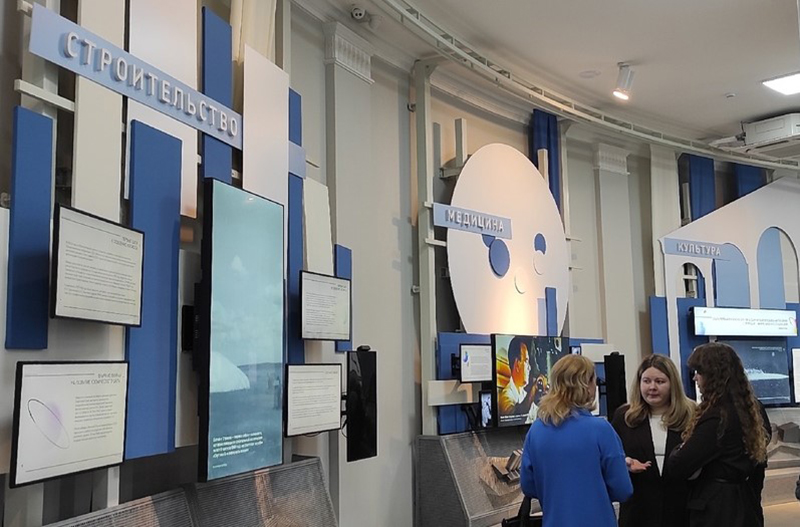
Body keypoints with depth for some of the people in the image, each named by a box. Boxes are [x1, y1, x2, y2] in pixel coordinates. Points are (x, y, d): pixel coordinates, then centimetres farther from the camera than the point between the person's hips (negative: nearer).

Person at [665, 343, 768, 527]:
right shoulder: (747, 408, 7)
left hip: (715, 508, -9)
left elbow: (676, 467, -22)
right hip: (742, 503, 9)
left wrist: (679, 450, -1)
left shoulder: (716, 417, -22)